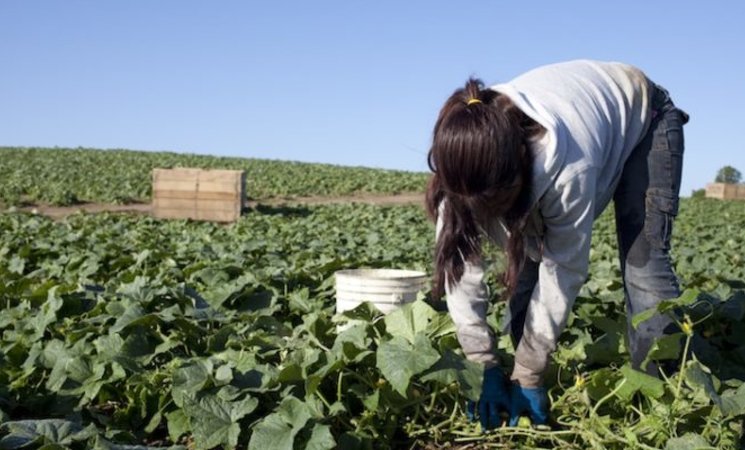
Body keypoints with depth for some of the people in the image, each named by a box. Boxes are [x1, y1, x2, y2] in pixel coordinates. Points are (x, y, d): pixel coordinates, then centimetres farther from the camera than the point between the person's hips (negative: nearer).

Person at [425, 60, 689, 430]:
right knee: (528, 260, -5)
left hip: (642, 118, -4)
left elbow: (565, 270, -34)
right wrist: (483, 366, -27)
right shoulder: (463, 155, -31)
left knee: (643, 265, -18)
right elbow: (459, 262, -26)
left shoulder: (567, 164, -45)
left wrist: (528, 375, -28)